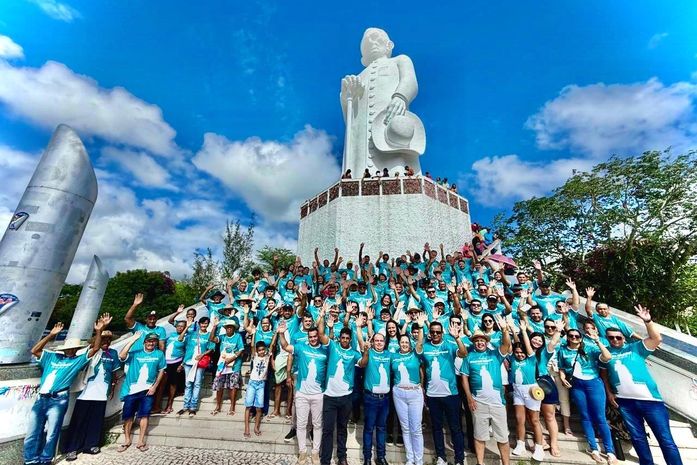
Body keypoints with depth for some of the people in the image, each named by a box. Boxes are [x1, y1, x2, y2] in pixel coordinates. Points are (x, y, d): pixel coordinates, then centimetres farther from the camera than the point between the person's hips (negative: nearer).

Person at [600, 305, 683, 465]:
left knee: (665, 438, 3)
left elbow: (657, 338, -11)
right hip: (624, 401, 3)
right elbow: (604, 374, 15)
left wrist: (647, 321, -22)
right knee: (637, 437, 13)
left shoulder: (635, 348, 3)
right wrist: (609, 393, 7)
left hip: (649, 398, -2)